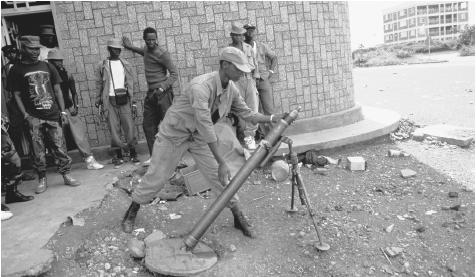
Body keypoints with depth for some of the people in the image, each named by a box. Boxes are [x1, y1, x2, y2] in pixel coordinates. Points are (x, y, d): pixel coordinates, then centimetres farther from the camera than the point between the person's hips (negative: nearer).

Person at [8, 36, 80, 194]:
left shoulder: (47, 66, 11)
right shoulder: (17, 70, 3)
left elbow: (57, 90, 11)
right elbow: (17, 95, 1)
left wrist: (62, 111, 4)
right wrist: (26, 115, -9)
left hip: (53, 115, 2)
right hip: (34, 118, -2)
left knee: (58, 147, 3)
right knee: (38, 151, 2)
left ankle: (66, 175, 12)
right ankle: (42, 180, 14)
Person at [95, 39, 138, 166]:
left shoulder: (125, 64, 12)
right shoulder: (102, 66, 7)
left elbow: (130, 82, 11)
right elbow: (99, 84, 9)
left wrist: (130, 97, 2)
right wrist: (98, 100, 4)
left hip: (123, 99, 1)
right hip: (110, 100, -1)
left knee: (129, 125, -3)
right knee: (114, 127, -1)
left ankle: (133, 153, 5)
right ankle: (118, 155, 5)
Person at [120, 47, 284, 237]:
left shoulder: (231, 89, -10)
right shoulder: (201, 86, -35)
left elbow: (246, 113, 3)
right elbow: (205, 125, -39)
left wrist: (273, 118, -10)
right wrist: (221, 162, -38)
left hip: (198, 136, 6)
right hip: (174, 134, -5)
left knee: (219, 176, 0)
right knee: (156, 177, 5)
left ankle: (238, 218, 16)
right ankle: (131, 213, 31)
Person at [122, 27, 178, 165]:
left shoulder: (162, 54, -10)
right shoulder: (146, 50, 15)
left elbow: (174, 73, -13)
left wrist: (162, 88, -24)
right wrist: (131, 47, 44)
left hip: (163, 93, -8)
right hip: (151, 94, 8)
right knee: (148, 125, 6)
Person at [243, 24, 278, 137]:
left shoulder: (262, 46, 9)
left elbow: (274, 57, 20)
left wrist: (271, 71, 10)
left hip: (264, 80, 2)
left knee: (269, 109, -2)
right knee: (257, 111, 2)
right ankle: (263, 134, 10)